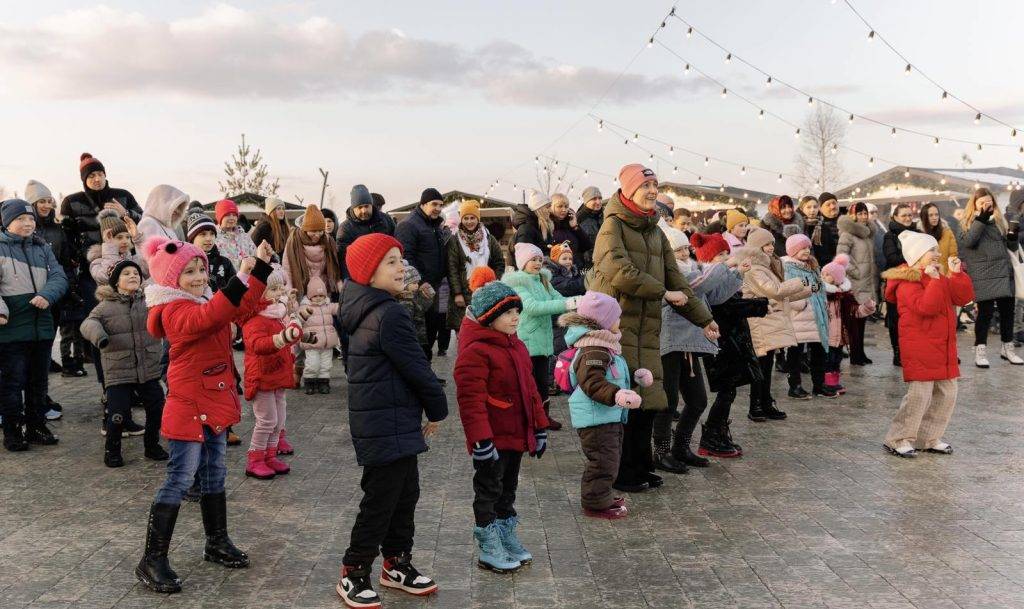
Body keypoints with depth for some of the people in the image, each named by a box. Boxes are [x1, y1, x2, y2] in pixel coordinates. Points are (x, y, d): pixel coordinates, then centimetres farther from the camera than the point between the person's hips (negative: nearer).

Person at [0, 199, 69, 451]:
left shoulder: (43, 248, 10)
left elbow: (59, 277, 3)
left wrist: (46, 295, -17)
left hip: (42, 325, 5)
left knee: (38, 380, 14)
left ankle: (36, 426, 26)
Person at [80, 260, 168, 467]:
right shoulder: (106, 306, -2)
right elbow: (89, 323, -8)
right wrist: (98, 335, -29)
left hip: (149, 370, 3)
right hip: (118, 371, -3)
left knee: (156, 408, 7)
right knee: (119, 413, -6)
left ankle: (152, 444, 29)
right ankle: (112, 449, 18)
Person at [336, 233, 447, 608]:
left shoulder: (366, 311, 11)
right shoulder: (389, 314, -20)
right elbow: (416, 367, -17)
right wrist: (438, 409, -2)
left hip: (389, 422, 10)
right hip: (388, 426, -10)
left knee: (405, 493, 18)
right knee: (380, 501, 1)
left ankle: (397, 564, 30)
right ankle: (353, 575, 13)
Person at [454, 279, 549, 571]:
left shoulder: (517, 346, 10)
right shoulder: (475, 351, -19)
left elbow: (530, 389, 16)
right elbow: (470, 399, -23)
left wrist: (540, 428, 16)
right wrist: (481, 440, -25)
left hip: (516, 436, 8)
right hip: (492, 440, -8)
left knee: (508, 489, 20)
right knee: (489, 492, 5)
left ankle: (508, 538, 35)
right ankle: (488, 549, 17)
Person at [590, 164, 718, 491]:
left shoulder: (655, 232, 20)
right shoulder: (613, 225, -5)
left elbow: (675, 279, 23)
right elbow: (620, 273, -19)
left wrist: (702, 317, 21)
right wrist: (664, 293, -10)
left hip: (646, 329, 7)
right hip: (616, 325, -7)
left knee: (647, 401, 6)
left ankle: (639, 469, 20)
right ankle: (621, 473, 6)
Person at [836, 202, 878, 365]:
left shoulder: (868, 233, 17)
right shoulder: (847, 234, -10)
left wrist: (873, 273, 17)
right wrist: (855, 272, -17)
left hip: (868, 284, 8)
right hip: (855, 285, -8)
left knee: (862, 320, 12)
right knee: (855, 320, -4)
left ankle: (860, 353, 19)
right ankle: (855, 355, 1)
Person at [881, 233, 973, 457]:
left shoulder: (939, 279, 16)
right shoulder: (907, 282, -12)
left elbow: (964, 297, 8)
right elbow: (926, 307, -26)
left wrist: (957, 274, -1)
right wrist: (934, 280, -24)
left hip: (944, 349, 9)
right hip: (919, 350, -9)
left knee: (946, 394, 11)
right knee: (919, 394, -11)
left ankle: (929, 439, 22)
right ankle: (897, 440, 1)